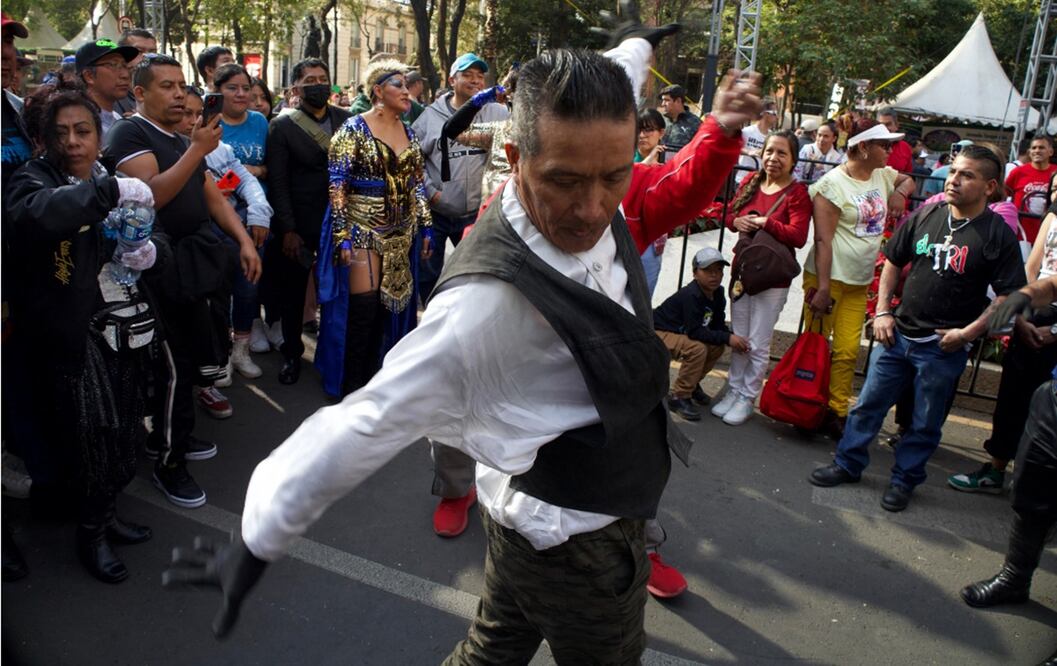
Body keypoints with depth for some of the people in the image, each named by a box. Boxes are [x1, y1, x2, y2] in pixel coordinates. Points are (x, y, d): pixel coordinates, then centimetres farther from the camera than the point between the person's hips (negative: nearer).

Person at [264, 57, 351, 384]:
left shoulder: (346, 120, 4)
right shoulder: (282, 125, -2)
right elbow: (278, 181, -5)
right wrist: (287, 230, -10)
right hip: (298, 225, -1)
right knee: (292, 292, 10)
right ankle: (292, 353, 28)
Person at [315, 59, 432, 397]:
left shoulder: (408, 132, 10)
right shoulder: (354, 128, -8)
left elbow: (417, 183, 14)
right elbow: (337, 185, -11)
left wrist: (425, 227, 10)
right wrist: (342, 236, -17)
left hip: (400, 233, 6)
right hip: (362, 228, -6)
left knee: (391, 303, 8)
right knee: (362, 305, -6)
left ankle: (374, 375, 24)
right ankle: (350, 383, 10)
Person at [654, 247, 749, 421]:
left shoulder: (718, 293, -4)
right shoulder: (690, 295, -29)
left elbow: (718, 325, 1)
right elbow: (694, 331, -31)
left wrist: (734, 341, -19)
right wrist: (727, 338, -30)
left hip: (680, 333, 9)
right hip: (659, 333, -9)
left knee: (718, 347, -3)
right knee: (697, 348, -29)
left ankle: (691, 383, 16)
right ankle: (679, 397, -15)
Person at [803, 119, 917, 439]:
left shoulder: (882, 175, 10)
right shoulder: (834, 183, -13)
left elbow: (908, 180, 34)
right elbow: (823, 239, -18)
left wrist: (900, 191, 8)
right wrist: (822, 288, -23)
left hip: (859, 282, 7)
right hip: (828, 277, -6)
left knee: (847, 352, 5)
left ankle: (836, 413, 13)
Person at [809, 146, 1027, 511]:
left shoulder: (998, 235, -9)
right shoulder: (924, 216, 1)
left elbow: (1009, 296, -8)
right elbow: (893, 262, 11)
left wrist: (967, 333, -15)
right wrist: (883, 311, 3)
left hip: (944, 347, -3)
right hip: (897, 334, 3)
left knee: (926, 423, 12)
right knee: (868, 403, 12)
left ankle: (904, 480, 29)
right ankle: (848, 464, 28)